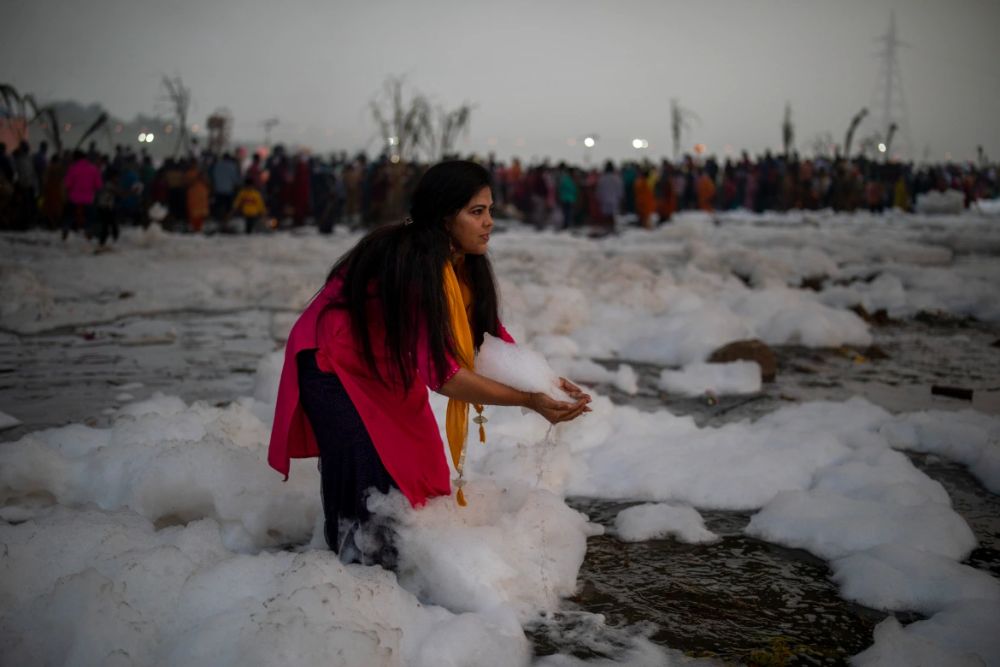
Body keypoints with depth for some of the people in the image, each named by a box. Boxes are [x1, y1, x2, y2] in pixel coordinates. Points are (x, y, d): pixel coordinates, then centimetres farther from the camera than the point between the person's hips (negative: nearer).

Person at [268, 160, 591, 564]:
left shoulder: (463, 264, -7)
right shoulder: (413, 263, -34)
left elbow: (491, 333, -3)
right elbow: (441, 374, -36)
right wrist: (529, 402, -35)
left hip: (387, 369, 9)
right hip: (332, 365, -8)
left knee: (420, 475, 5)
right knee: (371, 479, -16)